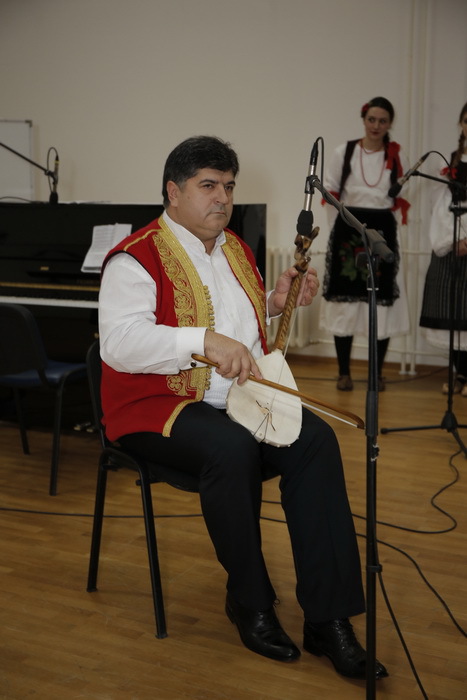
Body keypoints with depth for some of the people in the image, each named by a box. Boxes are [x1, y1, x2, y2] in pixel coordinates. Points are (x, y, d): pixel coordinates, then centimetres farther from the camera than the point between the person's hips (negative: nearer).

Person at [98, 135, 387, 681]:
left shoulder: (235, 250, 17)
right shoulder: (138, 258, -9)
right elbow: (119, 342, -25)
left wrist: (275, 304, 9)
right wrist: (205, 340, -36)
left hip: (238, 399, 7)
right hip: (161, 406, -6)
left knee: (315, 438, -20)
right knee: (232, 448, -36)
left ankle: (328, 619, -17)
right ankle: (250, 603, -12)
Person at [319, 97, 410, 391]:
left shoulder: (397, 157, 4)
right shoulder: (344, 152, 0)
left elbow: (401, 200, 10)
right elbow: (330, 194, 5)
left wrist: (378, 224, 6)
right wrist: (344, 226, 5)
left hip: (383, 233, 1)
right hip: (348, 232, -1)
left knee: (382, 303, 0)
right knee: (344, 301, 0)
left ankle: (378, 372, 12)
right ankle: (344, 372, 9)